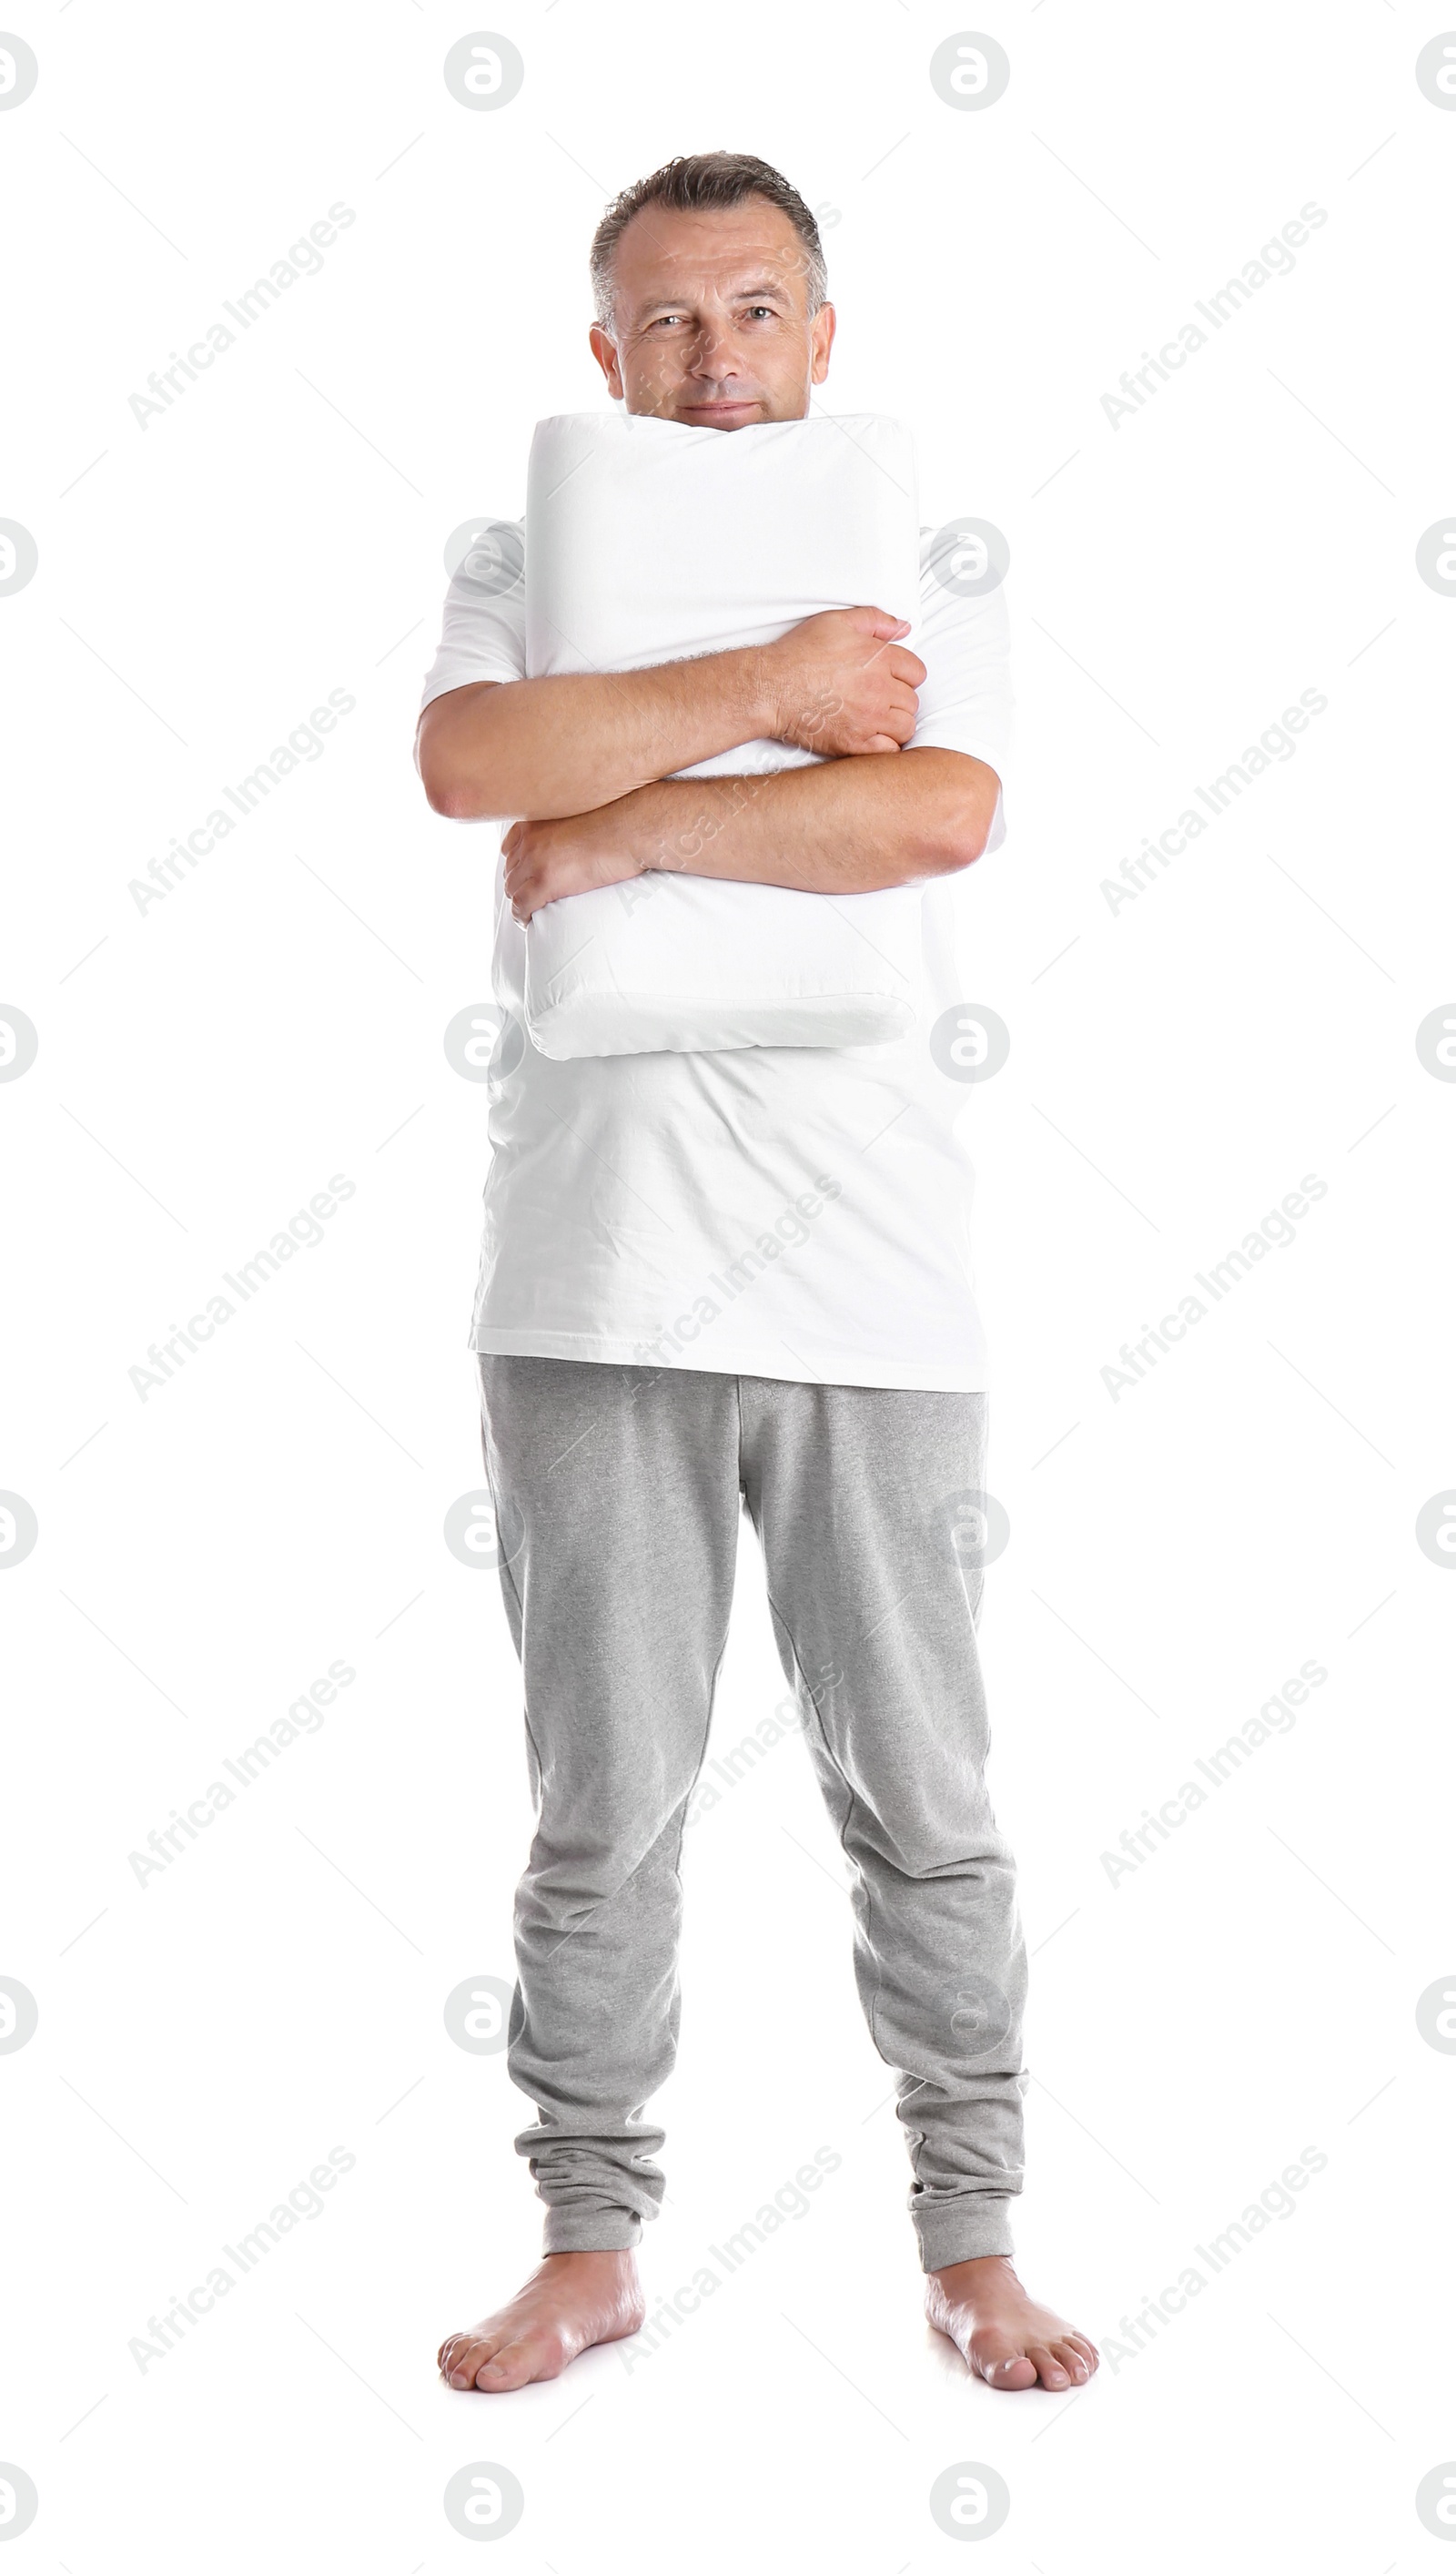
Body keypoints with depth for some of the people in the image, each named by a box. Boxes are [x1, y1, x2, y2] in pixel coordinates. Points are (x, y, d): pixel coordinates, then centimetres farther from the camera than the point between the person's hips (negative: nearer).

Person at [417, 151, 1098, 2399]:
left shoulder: (927, 590, 9)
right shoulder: (529, 574, 11)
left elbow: (939, 811, -13)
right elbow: (467, 759, -13)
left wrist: (621, 827, -10)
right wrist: (768, 690, -14)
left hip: (871, 1285, 0)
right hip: (592, 1282, 1)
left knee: (924, 1799, 7)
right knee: (603, 1806, 8)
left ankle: (973, 2240, 22)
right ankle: (592, 2239, 23)